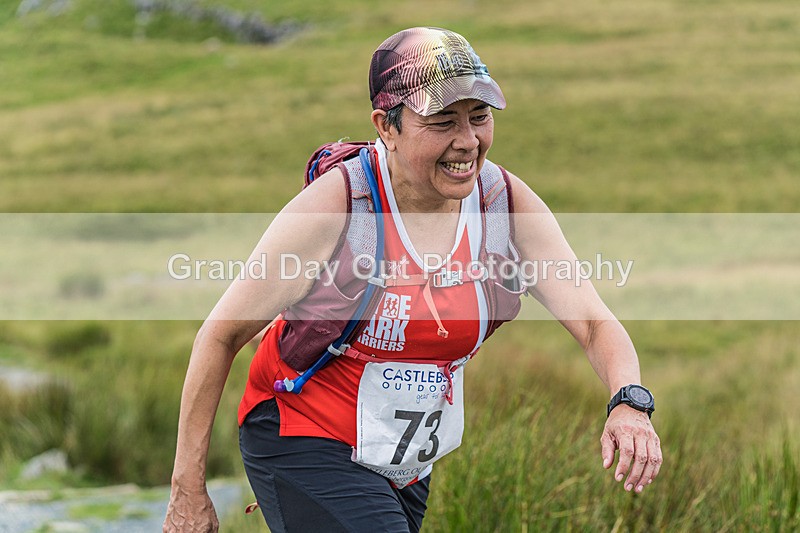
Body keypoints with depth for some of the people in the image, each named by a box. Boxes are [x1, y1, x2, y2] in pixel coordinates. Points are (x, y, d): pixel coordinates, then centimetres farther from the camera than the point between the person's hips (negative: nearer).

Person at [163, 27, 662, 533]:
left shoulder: (508, 203, -10)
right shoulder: (331, 208, -23)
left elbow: (594, 320, -12)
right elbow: (220, 335, -15)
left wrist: (629, 403, -35)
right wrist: (188, 491, -13)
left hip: (408, 466, 6)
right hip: (304, 447, -6)